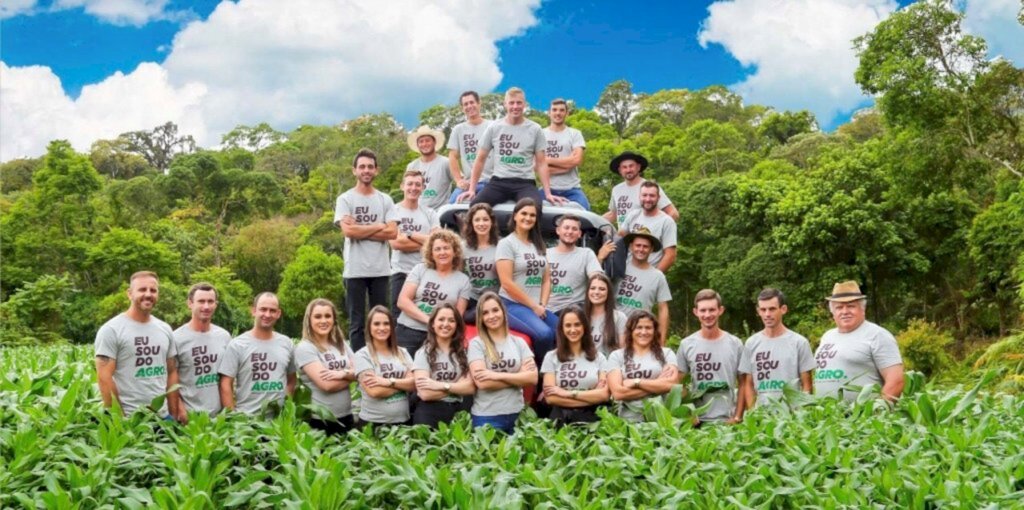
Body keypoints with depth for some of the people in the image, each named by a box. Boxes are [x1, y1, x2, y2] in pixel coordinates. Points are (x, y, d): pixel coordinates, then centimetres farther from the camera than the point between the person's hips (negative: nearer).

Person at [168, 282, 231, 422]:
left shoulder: (224, 336, 6)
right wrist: (177, 415, -10)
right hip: (189, 415, -4)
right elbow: (171, 381, -6)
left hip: (219, 414, 4)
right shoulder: (177, 338, -7)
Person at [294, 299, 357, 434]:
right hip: (320, 419, -6)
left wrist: (343, 373, -16)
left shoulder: (341, 344, 9)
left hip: (346, 416, 6)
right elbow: (327, 384, -18)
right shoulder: (304, 348, -11)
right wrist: (350, 376, -3)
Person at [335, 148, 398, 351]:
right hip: (355, 270, -2)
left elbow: (392, 232, -3)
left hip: (380, 269, 2)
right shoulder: (345, 199, 2)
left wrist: (361, 231, -8)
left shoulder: (385, 200, 9)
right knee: (357, 322, 4)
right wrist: (378, 226, -4)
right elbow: (348, 230, -12)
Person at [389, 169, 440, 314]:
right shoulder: (393, 211, -1)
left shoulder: (430, 214, 10)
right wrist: (425, 243, -5)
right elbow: (396, 242, -13)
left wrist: (410, 234, -8)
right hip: (401, 273, -3)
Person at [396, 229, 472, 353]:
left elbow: (459, 315, 5)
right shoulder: (420, 269, 7)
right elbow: (402, 301, -1)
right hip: (408, 331, 0)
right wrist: (428, 319, -13)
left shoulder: (463, 280, 8)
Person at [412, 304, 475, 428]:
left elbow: (471, 387, -4)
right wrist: (458, 386, -7)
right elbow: (425, 394, -14)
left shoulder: (464, 352, 8)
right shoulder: (423, 353, -3)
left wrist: (442, 385, -13)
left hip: (459, 412, 3)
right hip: (430, 414, -3)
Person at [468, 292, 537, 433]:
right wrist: (518, 377, -8)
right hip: (486, 416, -3)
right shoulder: (476, 343, -4)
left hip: (517, 413, 3)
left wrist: (498, 375, -13)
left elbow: (532, 377, -4)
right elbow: (482, 382, -15)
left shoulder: (519, 342, 6)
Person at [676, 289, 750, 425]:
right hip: (696, 419, 0)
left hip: (727, 420, 0)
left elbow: (743, 385, 4)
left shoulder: (735, 344, 1)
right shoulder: (686, 345, 2)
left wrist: (737, 417, -2)